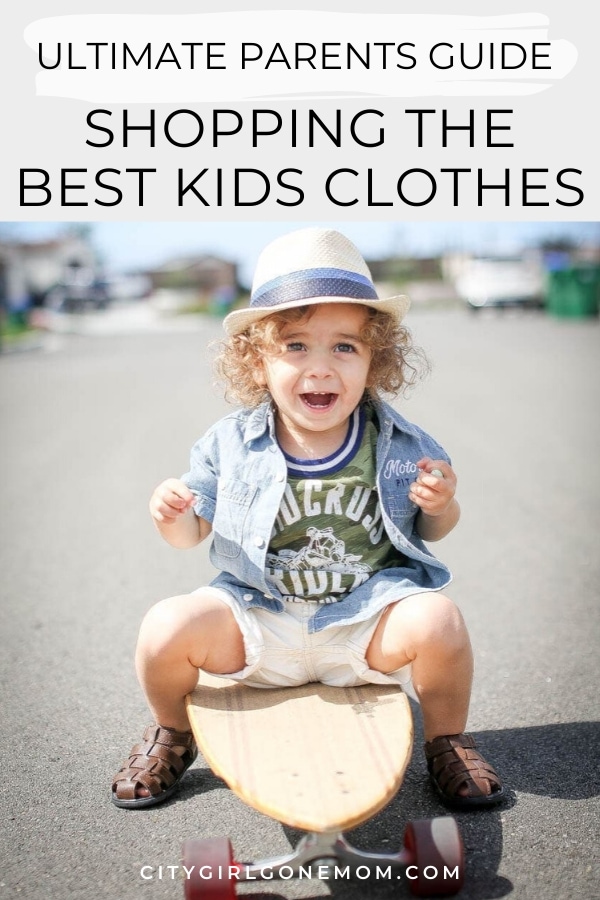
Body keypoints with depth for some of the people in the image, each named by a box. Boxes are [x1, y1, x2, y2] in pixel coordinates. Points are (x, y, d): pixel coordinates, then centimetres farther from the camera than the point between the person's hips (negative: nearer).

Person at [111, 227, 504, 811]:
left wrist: (441, 505, -16)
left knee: (437, 620, -28)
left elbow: (432, 532, 7)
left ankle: (447, 743, 6)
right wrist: (170, 516, -18)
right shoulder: (230, 445, -6)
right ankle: (172, 735, 15)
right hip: (258, 621, 1)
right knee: (166, 628, -21)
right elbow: (194, 532, 4)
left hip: (366, 618, 0)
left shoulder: (398, 443, -5)